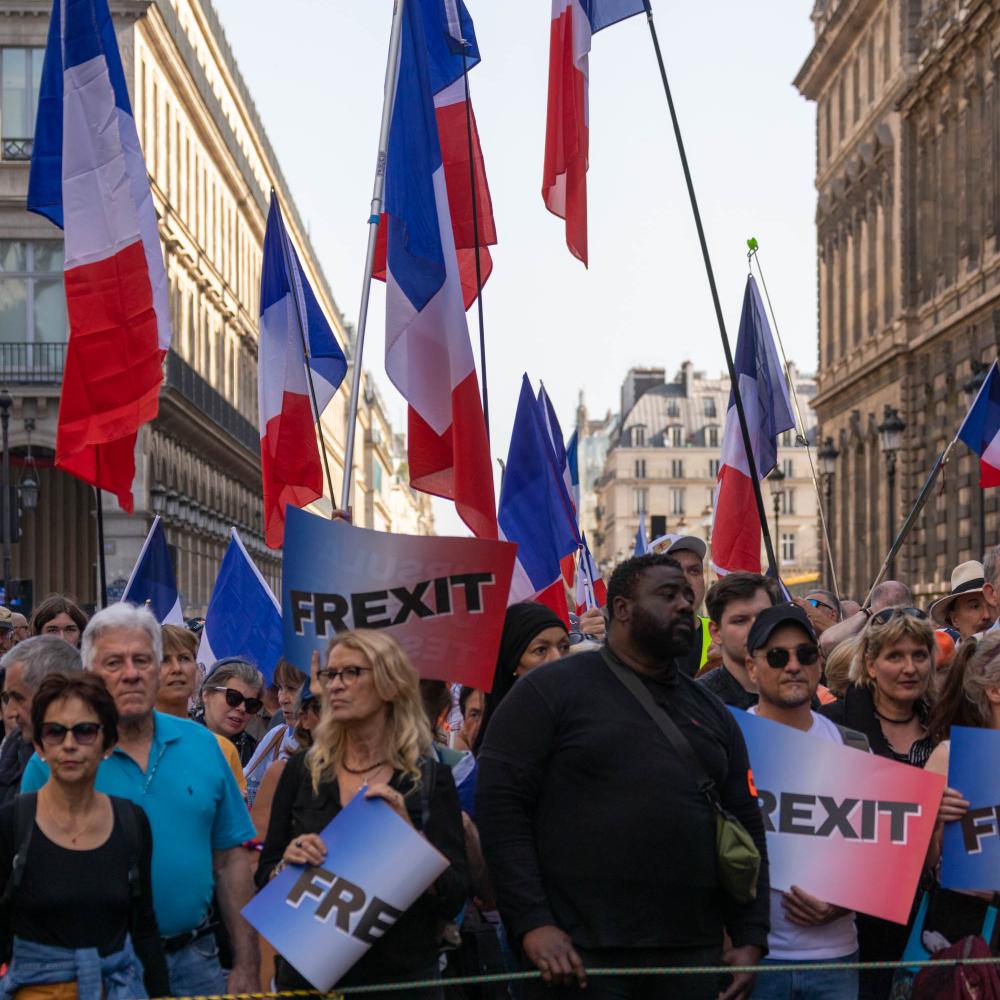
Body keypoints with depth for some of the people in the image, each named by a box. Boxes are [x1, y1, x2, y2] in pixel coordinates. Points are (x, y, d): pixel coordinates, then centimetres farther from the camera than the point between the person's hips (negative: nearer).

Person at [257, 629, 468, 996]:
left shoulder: (430, 778, -4)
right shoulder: (302, 771, 2)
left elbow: (453, 899, -8)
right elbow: (264, 879, 5)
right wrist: (287, 864, -16)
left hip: (401, 976, -1)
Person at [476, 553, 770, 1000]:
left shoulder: (712, 711, 16)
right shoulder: (550, 690, 0)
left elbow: (746, 825, 16)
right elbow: (500, 805, -7)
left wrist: (751, 939, 6)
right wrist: (532, 922, -15)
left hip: (692, 956, 5)